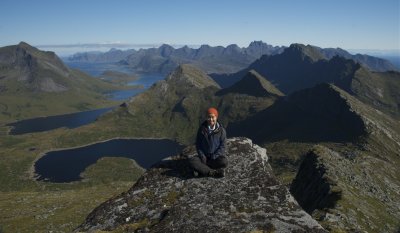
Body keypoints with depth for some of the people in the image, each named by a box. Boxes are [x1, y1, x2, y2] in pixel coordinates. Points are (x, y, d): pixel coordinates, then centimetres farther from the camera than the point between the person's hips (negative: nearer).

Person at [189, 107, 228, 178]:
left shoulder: (221, 130, -7)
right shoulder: (202, 129, -2)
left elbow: (223, 146, -7)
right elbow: (198, 144, 1)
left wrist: (214, 157, -17)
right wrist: (202, 156, -12)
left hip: (217, 156, -1)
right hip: (204, 156, 2)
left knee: (224, 162, -34)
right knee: (192, 161, -26)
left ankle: (200, 169, -24)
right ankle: (213, 172, -30)